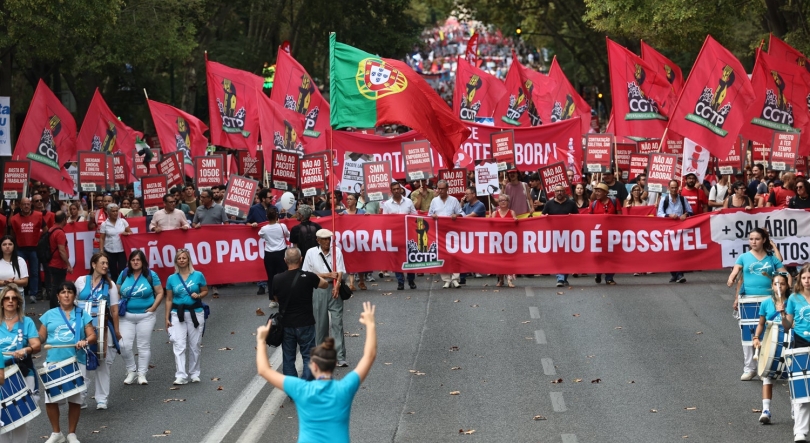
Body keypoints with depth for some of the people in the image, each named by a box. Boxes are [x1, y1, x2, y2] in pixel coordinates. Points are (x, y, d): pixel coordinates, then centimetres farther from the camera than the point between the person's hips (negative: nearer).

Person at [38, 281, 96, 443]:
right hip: (53, 362, 1)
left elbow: (92, 336, 1)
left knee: (75, 399, 3)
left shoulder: (82, 314, 7)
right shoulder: (49, 315, 9)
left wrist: (85, 341, -21)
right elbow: (40, 338, 8)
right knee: (50, 398, -2)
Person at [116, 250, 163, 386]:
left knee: (144, 345, 3)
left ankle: (142, 374, 12)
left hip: (146, 316, -1)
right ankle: (131, 371, 12)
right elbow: (117, 292, 10)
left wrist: (153, 308, -9)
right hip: (126, 316, 2)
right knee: (124, 345, -7)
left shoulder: (151, 275, -2)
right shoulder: (124, 274, 4)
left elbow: (160, 293, 1)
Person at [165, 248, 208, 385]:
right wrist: (167, 318, 3)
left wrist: (198, 295, -12)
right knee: (179, 346, -9)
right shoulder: (172, 278, 3)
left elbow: (205, 291, 10)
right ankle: (181, 376, -12)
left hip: (195, 313, 0)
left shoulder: (198, 275, 0)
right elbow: (169, 300, 6)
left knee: (194, 346, 7)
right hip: (177, 314, 0)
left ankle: (194, 373, 19)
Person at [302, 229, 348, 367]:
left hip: (334, 289, 0)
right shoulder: (311, 253, -1)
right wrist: (327, 275, -9)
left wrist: (337, 284, -22)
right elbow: (307, 274, -1)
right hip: (318, 291, 0)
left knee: (337, 322, -5)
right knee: (320, 323, 7)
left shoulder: (336, 251, 0)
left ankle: (341, 357, -7)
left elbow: (340, 271, -5)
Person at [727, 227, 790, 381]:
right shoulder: (744, 257, 7)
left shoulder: (772, 258, 8)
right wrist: (731, 279, -23)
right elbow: (735, 272, -4)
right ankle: (749, 368, 5)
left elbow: (785, 275, 6)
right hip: (748, 299, 0)